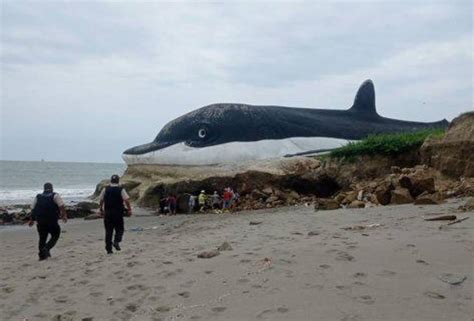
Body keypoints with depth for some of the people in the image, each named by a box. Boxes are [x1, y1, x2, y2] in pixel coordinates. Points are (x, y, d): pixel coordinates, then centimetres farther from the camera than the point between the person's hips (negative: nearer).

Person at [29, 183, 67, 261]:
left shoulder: (38, 197, 12)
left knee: (42, 238, 15)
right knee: (55, 236, 9)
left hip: (40, 222, 4)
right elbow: (61, 206, -13)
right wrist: (64, 215, -11)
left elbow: (33, 210, 13)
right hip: (52, 222, -4)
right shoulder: (55, 196, 0)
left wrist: (31, 220, 23)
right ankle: (47, 248, -11)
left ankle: (42, 255, 15)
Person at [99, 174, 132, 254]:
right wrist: (129, 210, -1)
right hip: (118, 213, -2)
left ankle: (109, 249, 8)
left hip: (107, 213, 2)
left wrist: (101, 210, 19)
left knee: (108, 231, 7)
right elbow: (126, 200, -11)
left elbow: (101, 201, 7)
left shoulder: (105, 190, 4)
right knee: (119, 229, 11)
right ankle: (116, 242, -12)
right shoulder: (121, 189, -4)